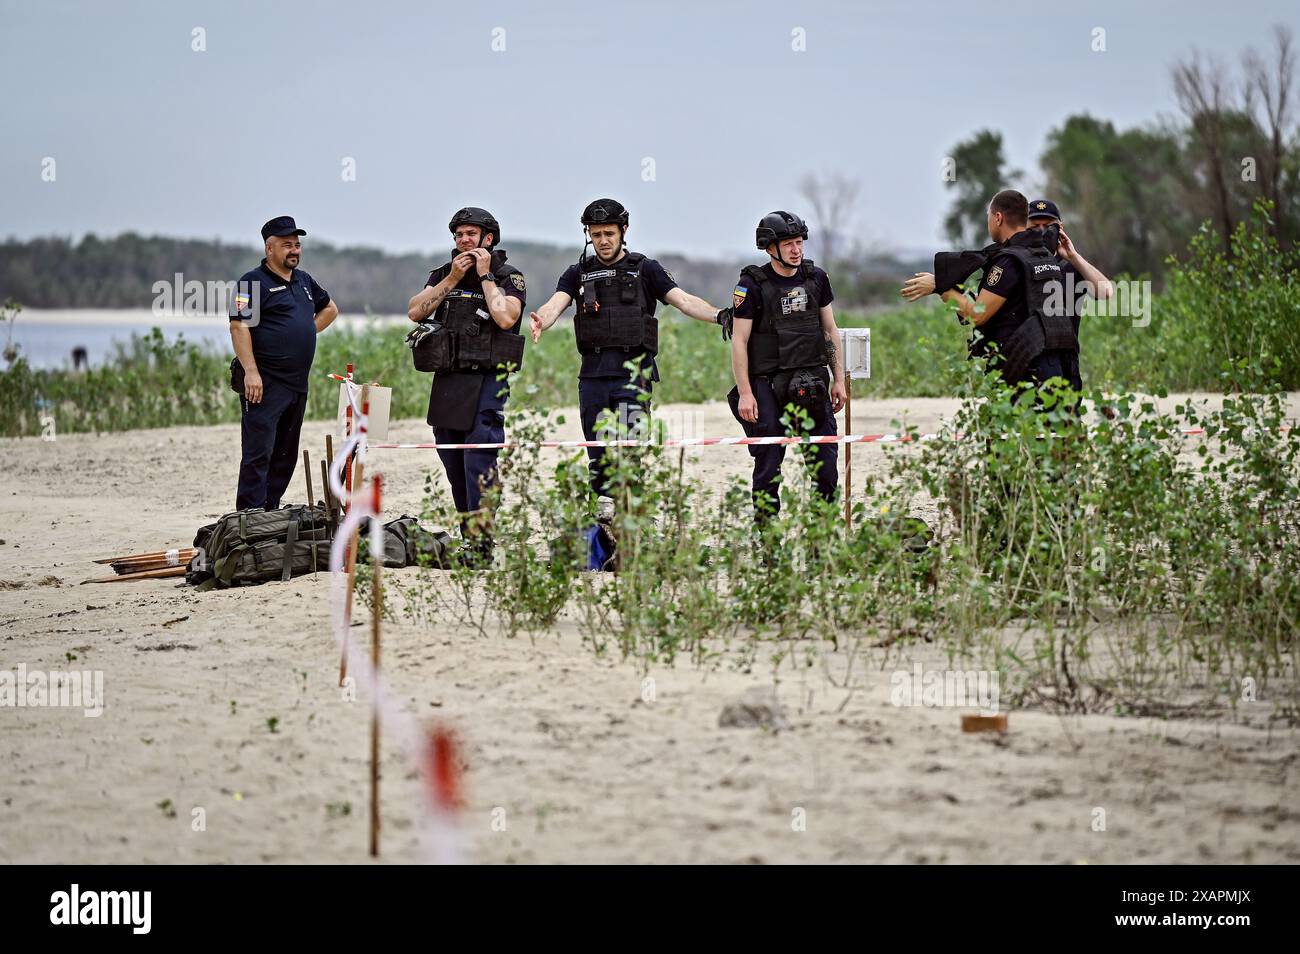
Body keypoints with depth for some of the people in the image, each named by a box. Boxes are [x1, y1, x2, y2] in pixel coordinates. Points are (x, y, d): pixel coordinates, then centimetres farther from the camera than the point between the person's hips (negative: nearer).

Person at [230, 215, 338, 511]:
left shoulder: (304, 281, 17)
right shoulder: (254, 282, -7)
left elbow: (330, 308, 34)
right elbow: (239, 326, -16)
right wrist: (251, 372, -24)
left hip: (298, 384, 8)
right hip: (265, 383, -8)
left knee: (286, 454, 11)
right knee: (258, 453, -11)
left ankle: (271, 513, 18)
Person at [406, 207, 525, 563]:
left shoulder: (508, 277, -1)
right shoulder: (442, 275, 14)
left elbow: (505, 317, -19)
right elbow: (415, 311, 1)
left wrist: (485, 276, -10)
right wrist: (452, 279, -4)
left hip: (485, 382, -6)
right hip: (445, 382, 6)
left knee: (479, 464, -13)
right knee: (454, 466, 10)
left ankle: (481, 545, -14)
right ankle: (466, 540, 20)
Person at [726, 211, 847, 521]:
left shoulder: (816, 278, 8)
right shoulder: (752, 285, -7)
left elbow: (830, 331, 14)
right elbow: (739, 341, -7)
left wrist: (839, 380, 10)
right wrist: (745, 393, -12)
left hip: (812, 381, 4)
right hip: (767, 384, -4)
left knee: (825, 458, 1)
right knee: (769, 463, -1)